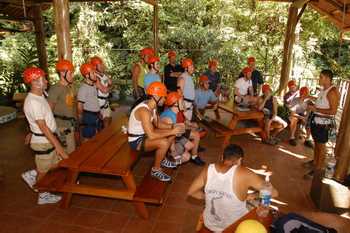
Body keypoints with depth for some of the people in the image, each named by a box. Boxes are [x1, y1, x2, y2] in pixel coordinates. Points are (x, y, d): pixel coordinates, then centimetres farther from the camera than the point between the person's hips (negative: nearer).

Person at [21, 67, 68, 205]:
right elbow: (43, 127, -26)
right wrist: (57, 145, -24)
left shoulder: (40, 96, 5)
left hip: (49, 138, 8)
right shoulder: (33, 102, -25)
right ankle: (43, 196, 33)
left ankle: (32, 175, 33)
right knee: (43, 171, 12)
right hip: (43, 142, -8)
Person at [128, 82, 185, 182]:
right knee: (164, 143, -29)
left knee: (172, 133, 9)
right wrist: (171, 132, -26)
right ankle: (156, 170, -5)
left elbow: (157, 124, 10)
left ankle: (163, 159, 25)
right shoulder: (144, 110, -32)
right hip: (136, 141, -9)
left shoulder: (152, 106, -1)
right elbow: (151, 136, -34)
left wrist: (173, 126, -4)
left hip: (144, 134, 10)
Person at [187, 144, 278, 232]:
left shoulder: (208, 169, -15)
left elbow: (191, 192, -3)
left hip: (209, 223, 4)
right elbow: (274, 193, -17)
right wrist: (250, 196, -4)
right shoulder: (244, 174, -26)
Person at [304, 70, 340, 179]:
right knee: (316, 143, 19)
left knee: (321, 146, 1)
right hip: (316, 120, 9)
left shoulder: (333, 91, -18)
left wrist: (316, 109, -22)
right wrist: (312, 106, 7)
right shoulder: (323, 89, 10)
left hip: (323, 123, -9)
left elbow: (333, 111, -23)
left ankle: (318, 169, 10)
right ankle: (315, 162, 34)